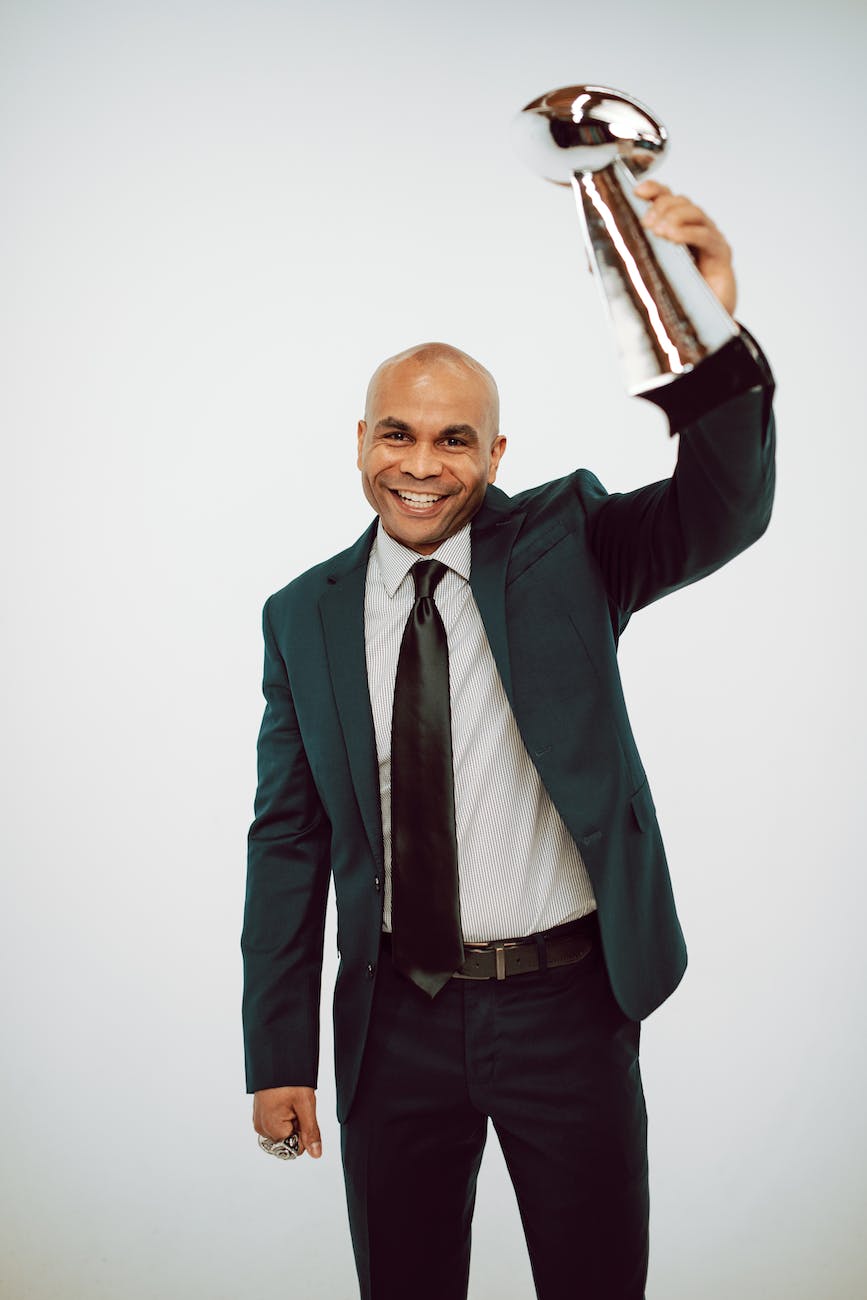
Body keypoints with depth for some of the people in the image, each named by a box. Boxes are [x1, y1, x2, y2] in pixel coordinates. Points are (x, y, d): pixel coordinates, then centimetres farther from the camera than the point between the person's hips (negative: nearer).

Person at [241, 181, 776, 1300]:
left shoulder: (562, 541, -2)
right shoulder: (303, 617, 2)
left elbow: (721, 515, -20)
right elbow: (288, 838, 3)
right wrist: (279, 1052, 1)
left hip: (570, 1005, -1)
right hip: (395, 1019, 2)